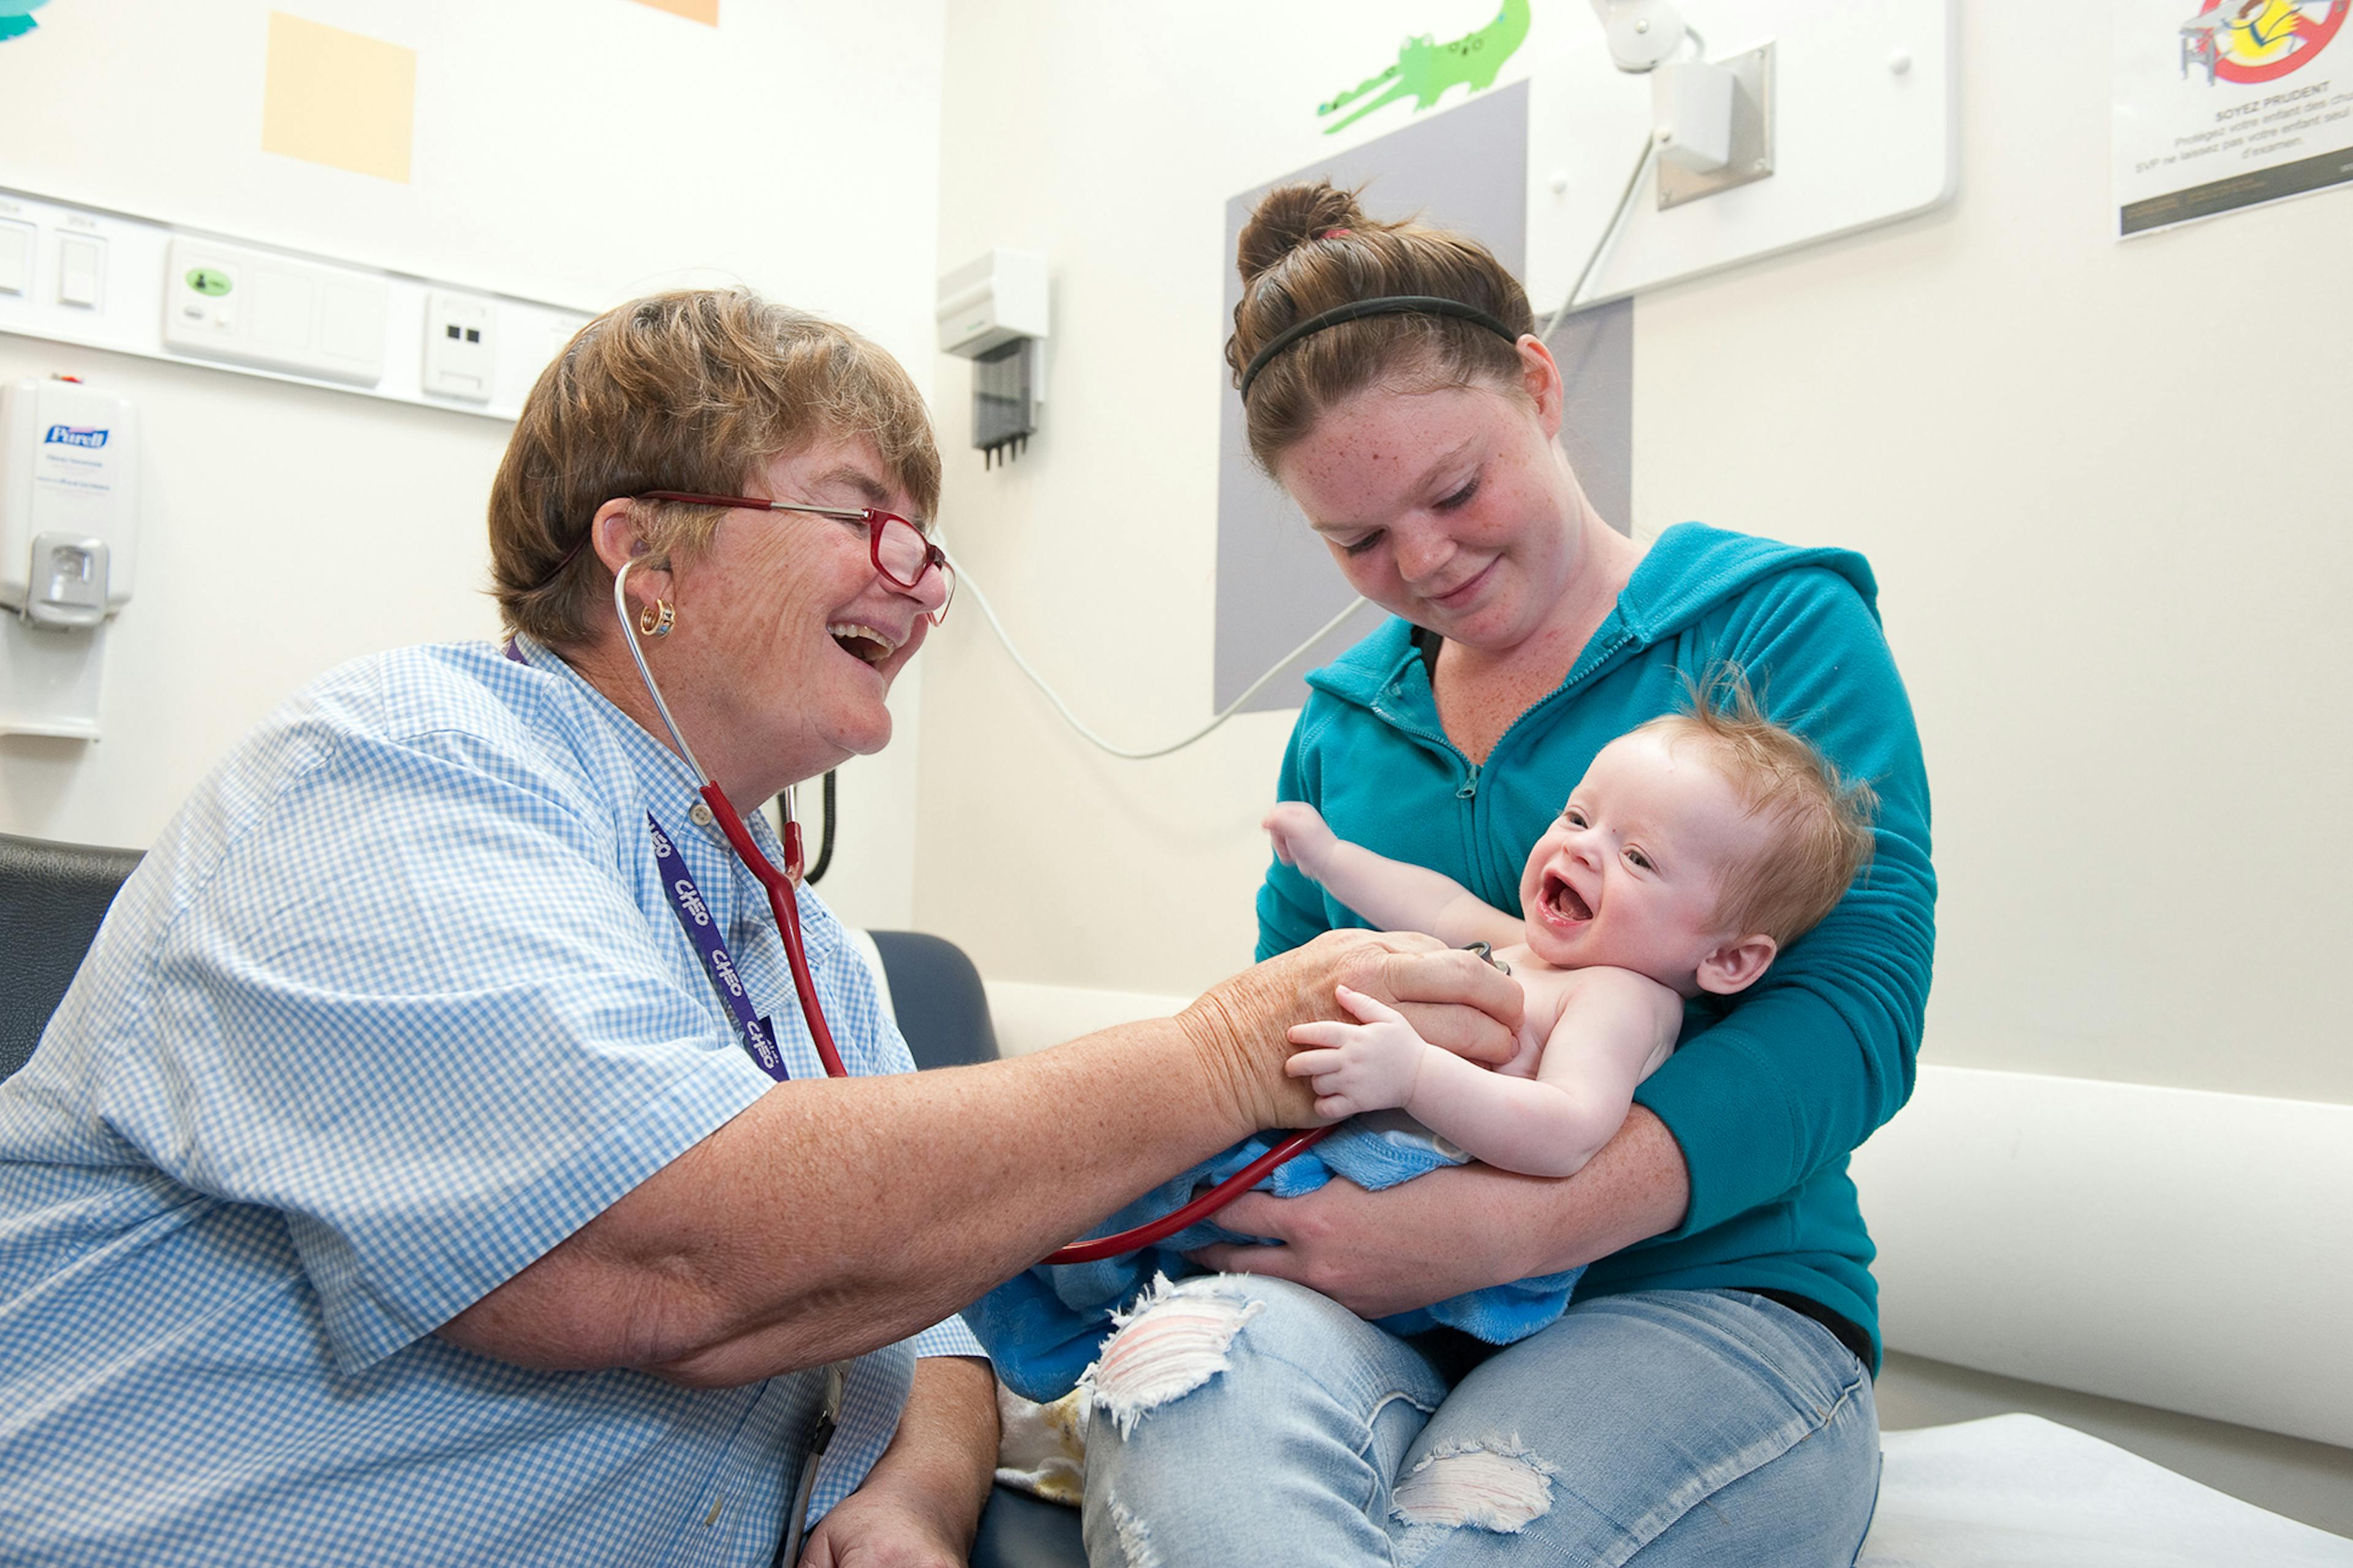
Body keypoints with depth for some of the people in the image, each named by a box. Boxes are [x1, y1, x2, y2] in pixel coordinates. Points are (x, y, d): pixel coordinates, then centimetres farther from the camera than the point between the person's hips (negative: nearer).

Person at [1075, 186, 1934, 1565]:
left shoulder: (1779, 622, 0)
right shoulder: (1345, 719, 17)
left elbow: (1857, 1002, -12)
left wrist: (1507, 1225, -24)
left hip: (1710, 1295, -2)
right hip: (1376, 1309, 3)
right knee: (1180, 1407, -33)